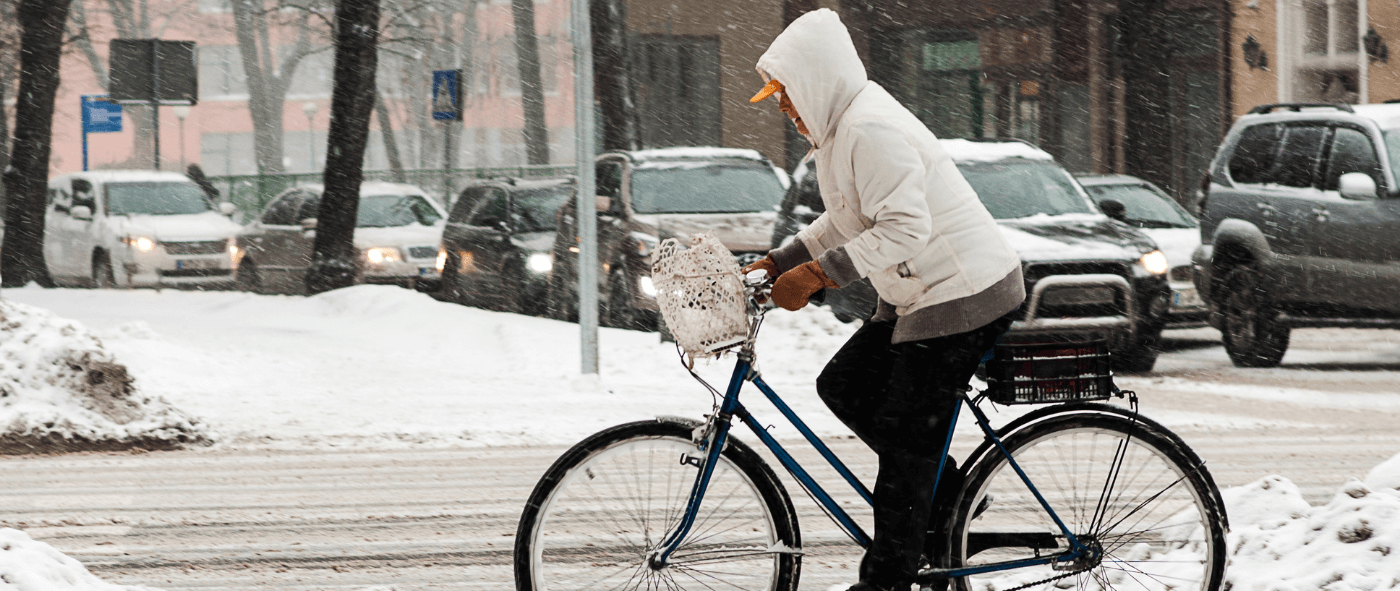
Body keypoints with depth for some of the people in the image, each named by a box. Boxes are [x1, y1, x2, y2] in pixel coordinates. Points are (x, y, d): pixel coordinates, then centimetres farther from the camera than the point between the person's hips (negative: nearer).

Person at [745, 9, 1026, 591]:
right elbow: (844, 222, 23)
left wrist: (815, 276, -27)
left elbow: (904, 230, -29)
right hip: (919, 296, 11)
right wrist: (774, 264, 15)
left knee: (904, 440, -6)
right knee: (842, 385, 11)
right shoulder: (843, 126, 12)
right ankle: (944, 490, 17)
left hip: (963, 295, -11)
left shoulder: (872, 130, -22)